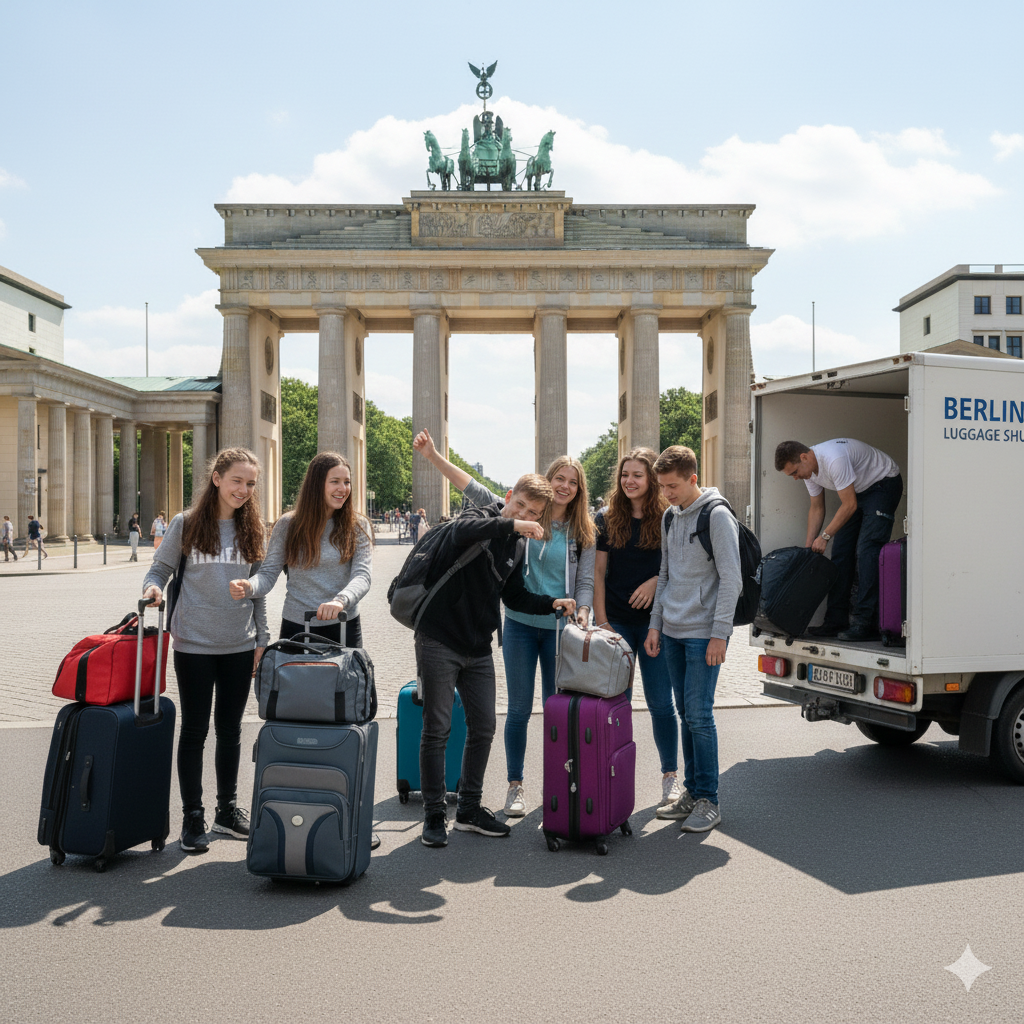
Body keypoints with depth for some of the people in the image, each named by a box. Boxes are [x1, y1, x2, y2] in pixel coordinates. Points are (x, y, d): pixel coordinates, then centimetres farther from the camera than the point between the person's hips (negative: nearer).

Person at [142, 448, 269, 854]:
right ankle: (192, 817, 16)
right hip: (194, 644, -3)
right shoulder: (186, 524, -3)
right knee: (194, 729, 5)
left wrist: (260, 639, 8)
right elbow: (160, 568, 3)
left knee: (230, 728, 13)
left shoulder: (253, 530, 5)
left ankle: (227, 809, 26)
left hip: (239, 646, 3)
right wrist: (153, 588, -20)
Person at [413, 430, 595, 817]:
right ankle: (515, 785, 18)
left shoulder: (582, 533, 5)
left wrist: (582, 612, -15)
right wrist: (434, 457, -13)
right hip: (520, 625, -1)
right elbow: (476, 490, -5)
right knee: (519, 708, 4)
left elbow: (585, 580, 6)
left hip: (560, 629, 1)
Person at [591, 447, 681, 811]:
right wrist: (601, 621, -2)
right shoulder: (606, 519, 5)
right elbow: (598, 573, 4)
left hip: (654, 621, -1)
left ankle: (670, 776, 17)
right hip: (616, 622, 2)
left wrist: (656, 581, -14)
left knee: (660, 701, 3)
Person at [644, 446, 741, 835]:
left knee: (699, 714, -7)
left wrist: (720, 633, -16)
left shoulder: (717, 516, -10)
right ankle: (691, 792, 20)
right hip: (672, 631, 7)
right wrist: (655, 624, 13)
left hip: (704, 633, -7)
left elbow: (730, 579, -12)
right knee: (685, 714, 11)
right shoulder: (669, 517, 13)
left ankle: (709, 800, 3)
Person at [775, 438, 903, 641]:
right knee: (840, 552, 2)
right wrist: (809, 547, 1)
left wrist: (825, 536, -24)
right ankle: (836, 621, 5)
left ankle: (865, 623, -19)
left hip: (884, 485, -9)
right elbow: (817, 508, 5)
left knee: (866, 551, -18)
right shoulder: (808, 469, -6)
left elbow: (849, 505, -29)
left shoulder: (834, 459, -34)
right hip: (858, 490, 9)